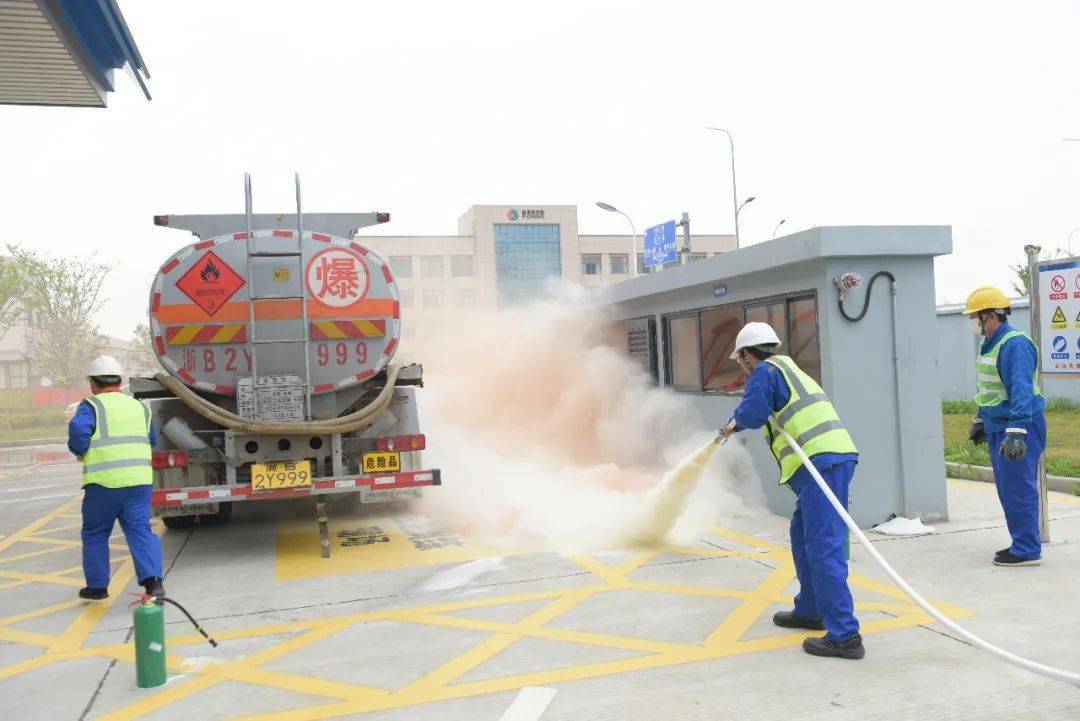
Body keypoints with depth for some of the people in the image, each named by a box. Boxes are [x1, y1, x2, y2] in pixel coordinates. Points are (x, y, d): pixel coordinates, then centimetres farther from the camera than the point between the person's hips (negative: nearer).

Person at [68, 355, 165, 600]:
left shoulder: (92, 406, -1)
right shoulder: (139, 407, 16)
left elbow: (78, 429, -18)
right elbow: (152, 439, 22)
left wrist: (80, 451, -1)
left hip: (104, 480, -4)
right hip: (139, 479, 4)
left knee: (95, 533, 14)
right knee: (140, 530, 3)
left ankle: (97, 586, 23)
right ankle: (153, 580, -12)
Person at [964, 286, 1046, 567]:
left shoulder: (1014, 344, -19)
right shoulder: (989, 344, 13)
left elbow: (1021, 391, -28)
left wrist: (1016, 432, -33)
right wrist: (980, 421, 31)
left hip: (1019, 427, -10)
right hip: (996, 427, 10)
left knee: (1018, 490, -5)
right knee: (1007, 490, 15)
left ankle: (1027, 550, 4)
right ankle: (1023, 544, 25)